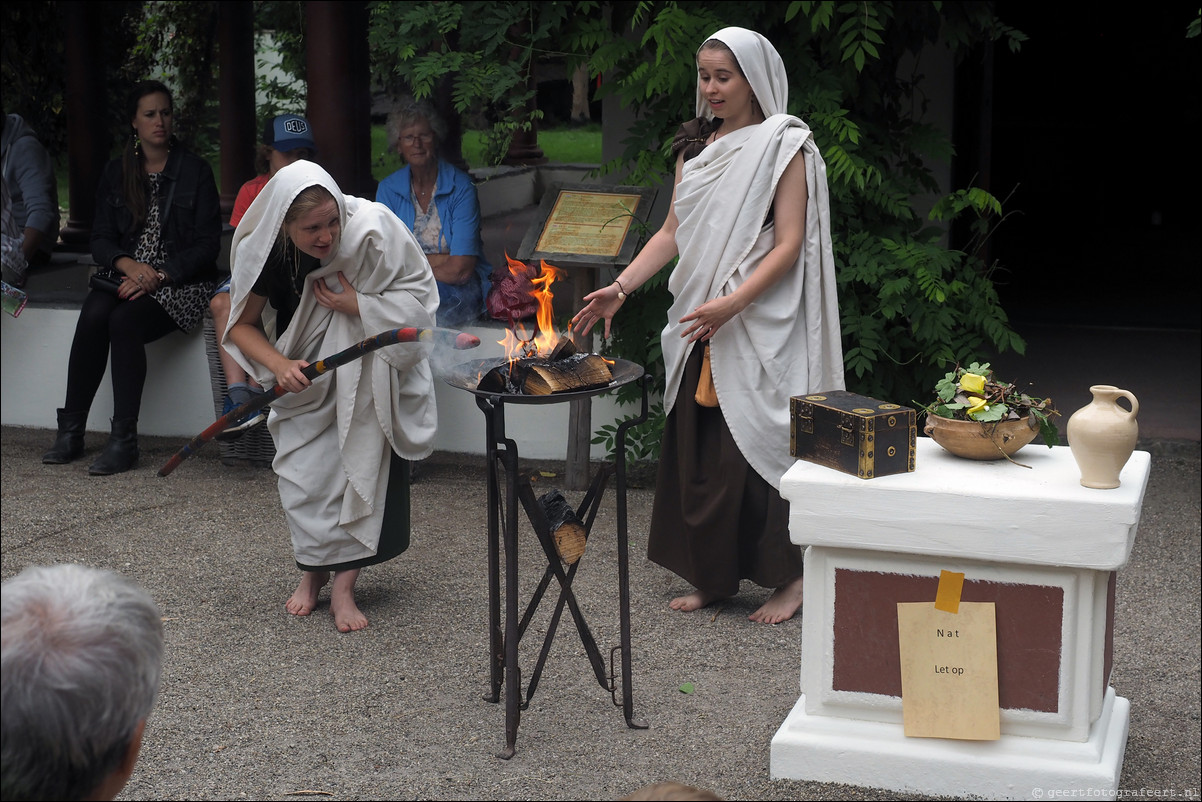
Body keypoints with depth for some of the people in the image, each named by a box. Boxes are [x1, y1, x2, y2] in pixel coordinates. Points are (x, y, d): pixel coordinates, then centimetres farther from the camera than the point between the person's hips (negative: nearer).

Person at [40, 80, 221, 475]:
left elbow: (207, 245, -4)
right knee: (94, 314, -28)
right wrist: (129, 265, -14)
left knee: (124, 320, -31)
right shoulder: (116, 172, 13)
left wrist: (159, 275, -17)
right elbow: (101, 238, 9)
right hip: (125, 275, 4)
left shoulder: (195, 171, 1)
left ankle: (124, 440, -28)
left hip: (181, 280, -3)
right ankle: (70, 430, -22)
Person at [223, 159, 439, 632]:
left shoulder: (372, 230, -28)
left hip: (367, 373, -2)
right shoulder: (264, 251, -20)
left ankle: (343, 586, -1)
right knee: (303, 473, 0)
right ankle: (312, 571, 23)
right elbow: (240, 325, -6)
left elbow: (418, 297, -17)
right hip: (307, 375, 2)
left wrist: (358, 305, -29)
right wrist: (279, 365, -23)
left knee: (363, 464, -10)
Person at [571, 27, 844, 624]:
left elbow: (788, 244, -11)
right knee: (695, 449, 7)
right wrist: (620, 288, 0)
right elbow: (672, 233, 13)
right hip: (697, 322, 6)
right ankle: (712, 577, 17)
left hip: (760, 324, -6)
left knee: (753, 444, -8)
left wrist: (733, 303, -22)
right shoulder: (694, 146, 14)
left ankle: (790, 577, 5)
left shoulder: (784, 146, -5)